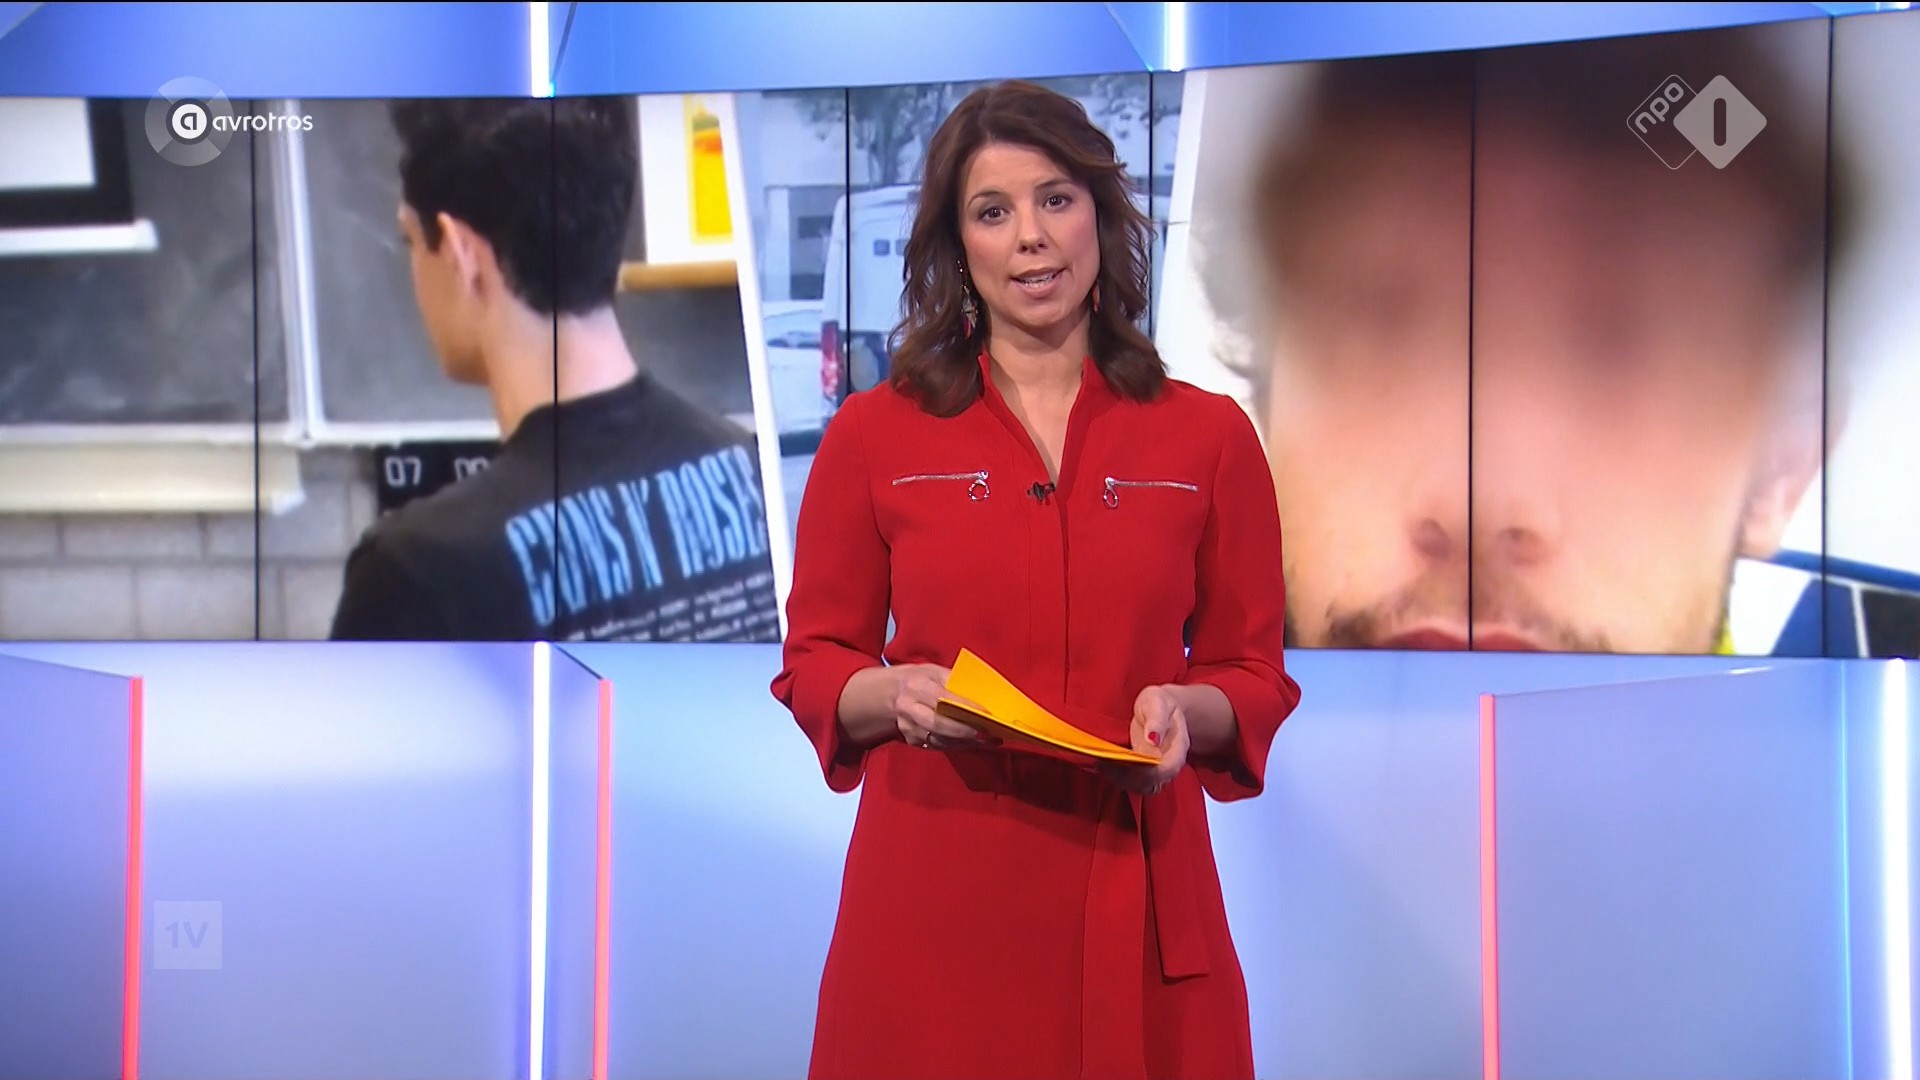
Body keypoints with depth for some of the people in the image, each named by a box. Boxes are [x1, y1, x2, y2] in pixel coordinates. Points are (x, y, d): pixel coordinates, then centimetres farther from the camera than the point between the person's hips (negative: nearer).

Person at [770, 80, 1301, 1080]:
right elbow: (814, 663, 7)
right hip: (934, 893, 0)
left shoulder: (1208, 438, 4)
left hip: (1135, 895, 1)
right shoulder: (874, 436, 3)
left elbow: (1255, 675, 9)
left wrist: (1183, 712, -12)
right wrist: (898, 693, -13)